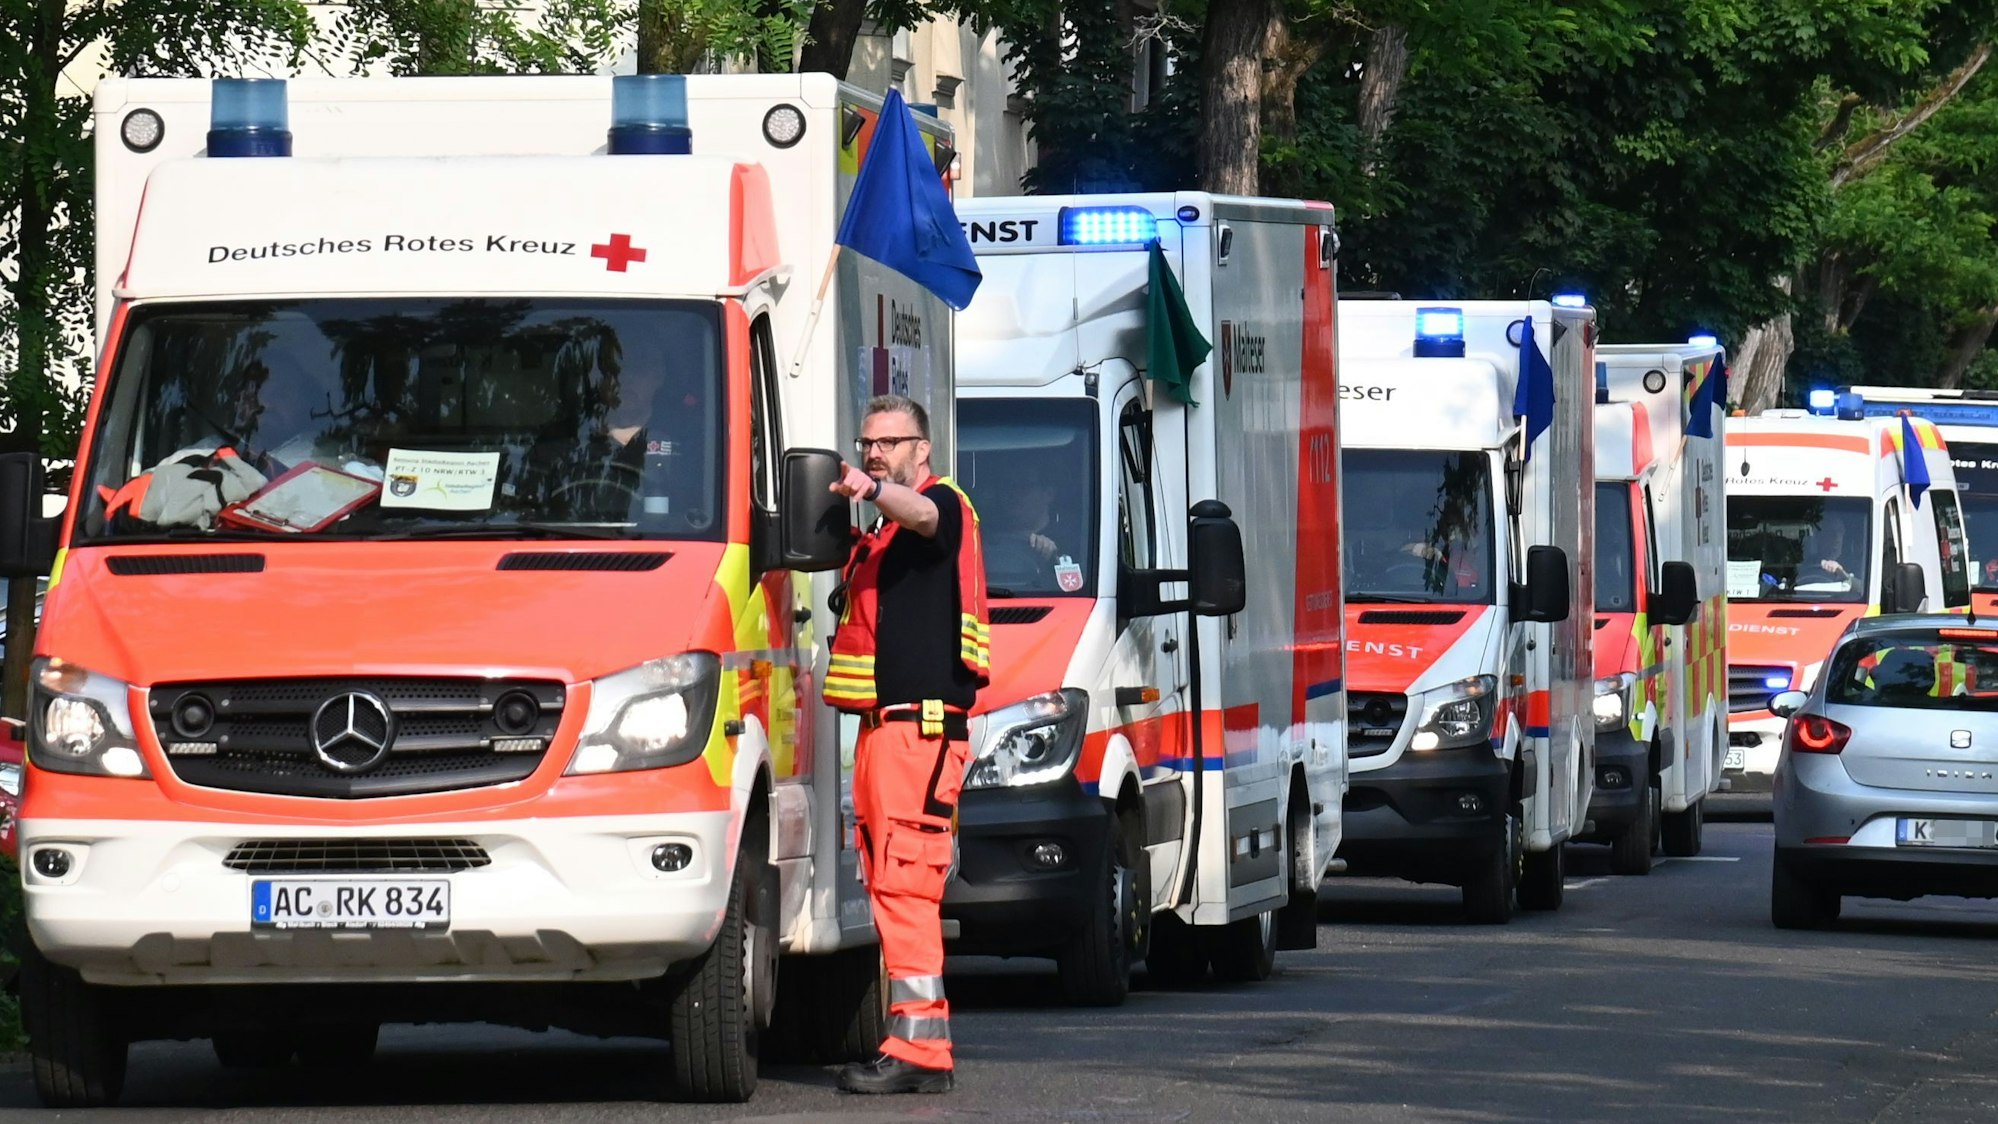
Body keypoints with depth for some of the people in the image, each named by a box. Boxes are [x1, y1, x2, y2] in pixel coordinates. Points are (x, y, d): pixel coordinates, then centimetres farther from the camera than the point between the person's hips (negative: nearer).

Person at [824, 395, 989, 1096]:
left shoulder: (942, 503, -3)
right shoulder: (877, 535, 25)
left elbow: (922, 514, -31)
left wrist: (872, 490, -49)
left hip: (923, 725, -10)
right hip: (881, 724, 10)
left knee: (904, 883, -16)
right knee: (888, 886, 9)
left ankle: (919, 1048, -20)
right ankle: (917, 1038, 13)